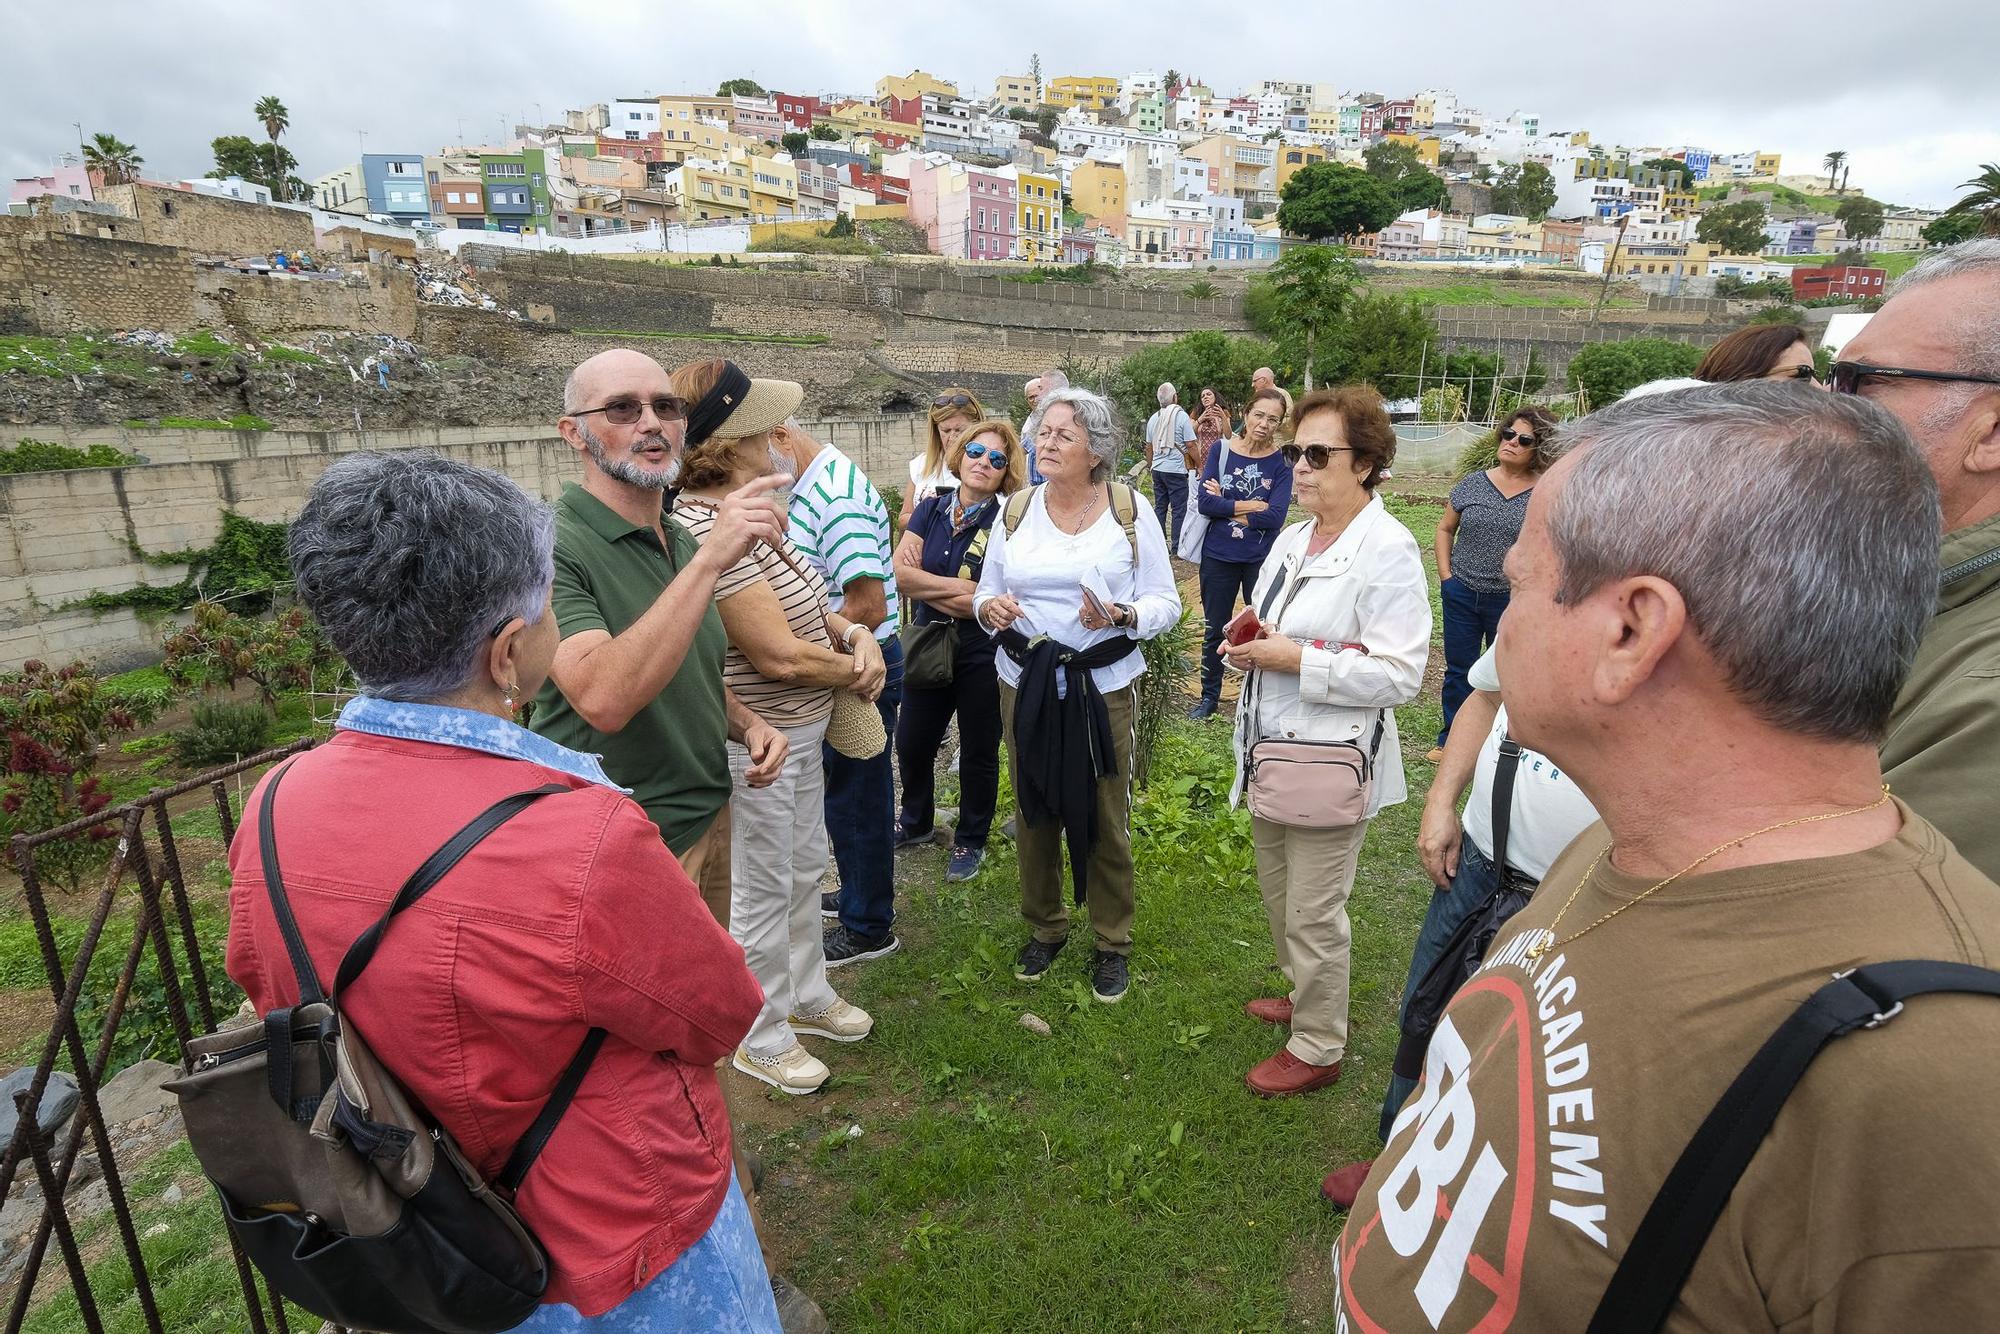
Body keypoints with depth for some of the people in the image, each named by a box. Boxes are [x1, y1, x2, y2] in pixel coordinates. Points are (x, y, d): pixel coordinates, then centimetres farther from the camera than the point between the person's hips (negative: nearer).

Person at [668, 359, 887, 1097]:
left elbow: (803, 600, 12)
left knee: (804, 870, 24)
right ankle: (762, 1040, 32)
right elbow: (779, 655, -28)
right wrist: (858, 672, -10)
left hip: (801, 732, 9)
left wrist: (856, 633, -8)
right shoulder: (708, 530, -27)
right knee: (763, 891, 9)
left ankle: (806, 994, 47)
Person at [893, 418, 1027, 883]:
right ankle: (916, 822, 41)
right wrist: (957, 587, -18)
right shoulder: (931, 509, 2)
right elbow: (900, 570, -9)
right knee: (911, 741, 16)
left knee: (978, 754, 11)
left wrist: (925, 583, -15)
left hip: (983, 655, -4)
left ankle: (971, 841, 31)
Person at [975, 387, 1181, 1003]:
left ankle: (1113, 942, 29)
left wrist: (1123, 616, -22)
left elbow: (1167, 601, -2)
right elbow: (985, 590, 9)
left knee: (1105, 819, 7)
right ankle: (1044, 926, 35)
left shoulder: (1129, 511, -3)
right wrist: (989, 607, -15)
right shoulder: (1015, 510, 4)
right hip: (1025, 682, 3)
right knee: (1033, 812, 12)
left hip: (1104, 686, -2)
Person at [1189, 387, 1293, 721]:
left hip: (1261, 560, -1)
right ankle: (1209, 697, 29)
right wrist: (1248, 506, -17)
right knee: (1214, 630, 13)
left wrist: (1224, 504, -15)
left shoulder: (1282, 462, -7)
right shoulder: (1222, 451, -3)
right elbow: (1203, 501, -13)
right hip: (1218, 556, 2)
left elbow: (1275, 516, -19)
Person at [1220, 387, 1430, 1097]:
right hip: (1270, 746, 8)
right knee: (1278, 893, 23)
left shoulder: (1388, 550, -17)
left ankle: (1318, 1049, 28)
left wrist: (1295, 659, -24)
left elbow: (1400, 674, -21)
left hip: (1332, 759, -8)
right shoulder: (1291, 540, 8)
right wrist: (1247, 646, -4)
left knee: (1313, 914, 7)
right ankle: (1303, 994, 48)